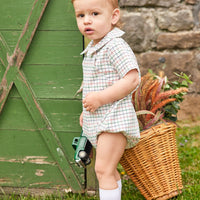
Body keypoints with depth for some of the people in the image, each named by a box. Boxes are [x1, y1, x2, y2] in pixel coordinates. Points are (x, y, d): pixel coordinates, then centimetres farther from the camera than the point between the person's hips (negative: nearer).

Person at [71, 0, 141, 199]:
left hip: (114, 118, -10)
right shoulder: (92, 49, 13)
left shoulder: (115, 46, -17)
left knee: (103, 169, -11)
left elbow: (132, 80, -25)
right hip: (98, 119, 10)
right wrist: (86, 111, 23)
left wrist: (100, 98, -24)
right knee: (108, 170, 19)